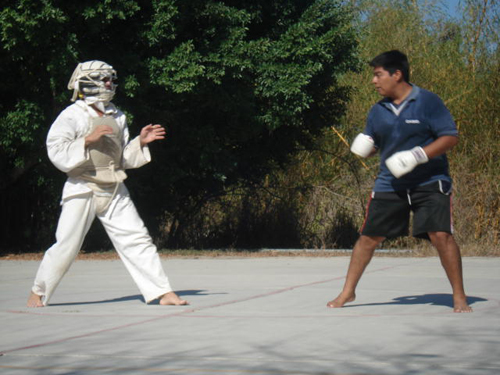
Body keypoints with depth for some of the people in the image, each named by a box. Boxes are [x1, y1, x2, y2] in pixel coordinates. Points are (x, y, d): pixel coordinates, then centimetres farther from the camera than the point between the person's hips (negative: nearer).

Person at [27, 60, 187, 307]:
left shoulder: (116, 116, 12)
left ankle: (162, 292, -1)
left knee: (136, 239, -2)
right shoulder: (72, 116, -7)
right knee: (66, 246, -3)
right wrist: (88, 139, -24)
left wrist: (140, 142, 0)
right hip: (83, 190, -5)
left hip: (115, 192, 5)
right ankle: (38, 292, 16)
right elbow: (57, 153, -16)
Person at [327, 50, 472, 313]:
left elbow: (451, 137, -12)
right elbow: (372, 144, 18)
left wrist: (420, 154, -23)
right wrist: (363, 149, -6)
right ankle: (348, 292, 20)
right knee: (368, 237, 4)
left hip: (430, 183, -4)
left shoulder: (428, 102, -9)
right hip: (390, 184, 5)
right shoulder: (378, 111, 7)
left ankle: (459, 298, -5)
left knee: (441, 235, -17)